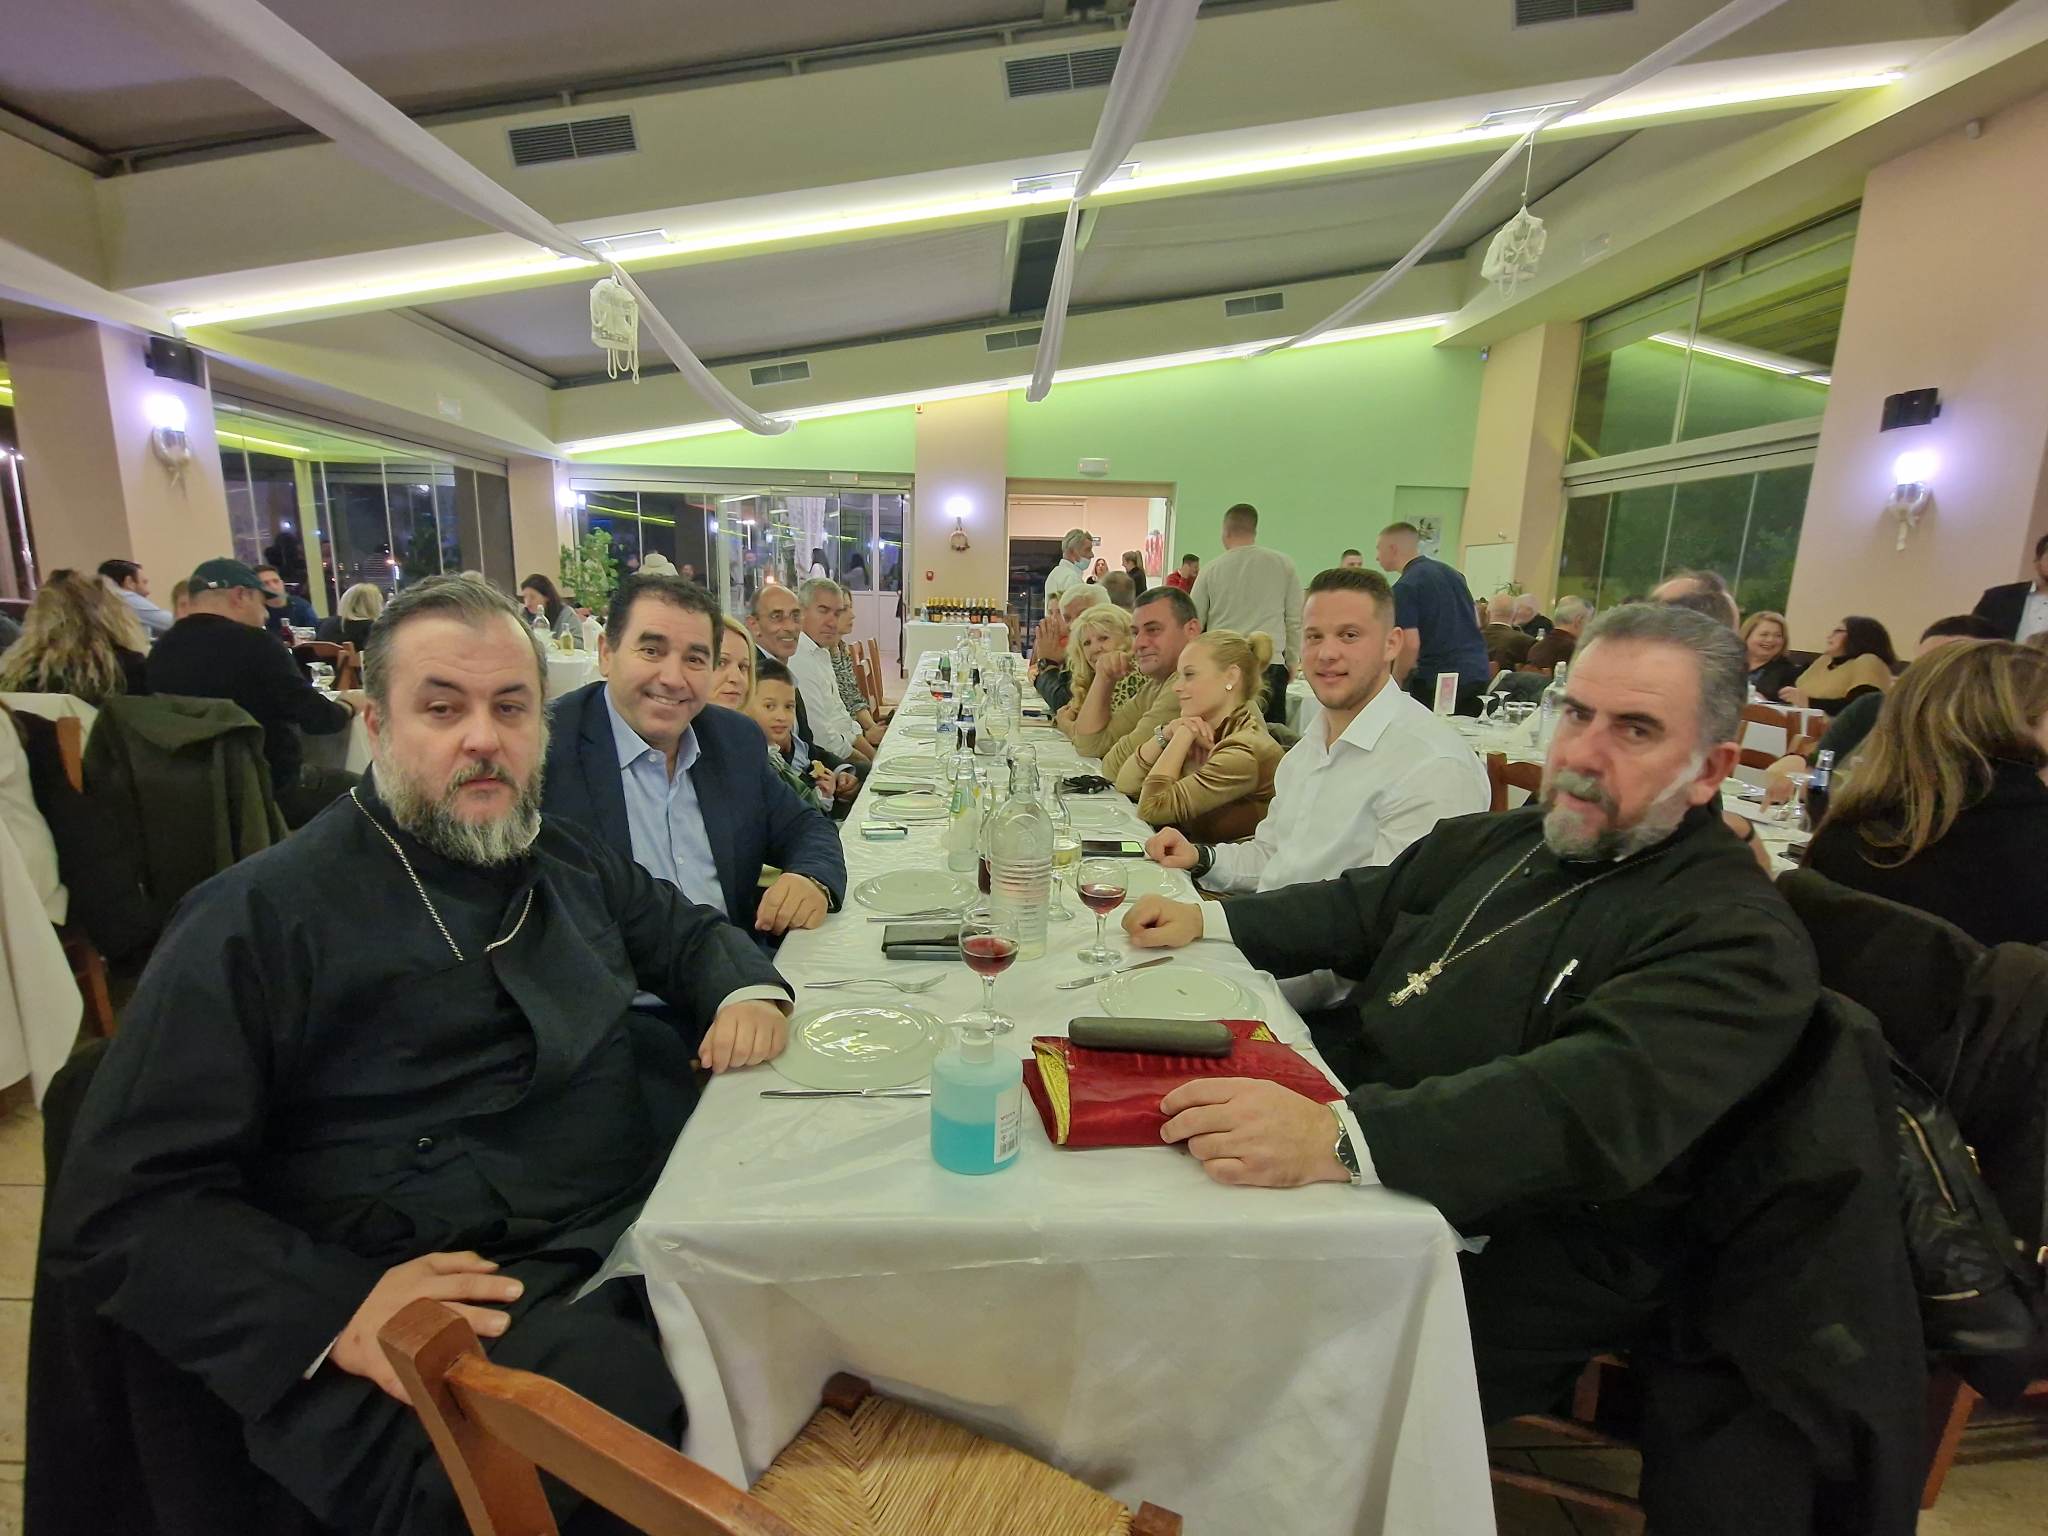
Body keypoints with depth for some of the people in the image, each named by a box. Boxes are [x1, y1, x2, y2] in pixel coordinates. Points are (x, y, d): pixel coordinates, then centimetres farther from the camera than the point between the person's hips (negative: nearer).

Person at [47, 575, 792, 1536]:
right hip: (456, 1313, -6)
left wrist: (744, 988, 4)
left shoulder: (568, 859, 14)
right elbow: (118, 1206, -4)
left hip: (646, 1239, 6)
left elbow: (687, 934, 27)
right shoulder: (258, 918, -4)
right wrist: (334, 1310, -18)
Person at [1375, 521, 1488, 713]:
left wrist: (1395, 684, -6)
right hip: (1479, 672, 7)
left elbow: (1411, 645, -20)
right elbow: (1476, 621, 21)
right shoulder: (1451, 571, 13)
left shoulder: (1405, 587, -12)